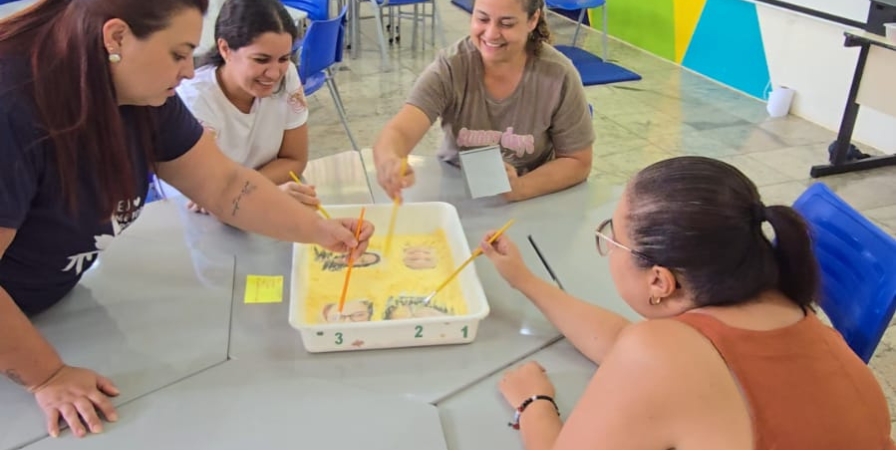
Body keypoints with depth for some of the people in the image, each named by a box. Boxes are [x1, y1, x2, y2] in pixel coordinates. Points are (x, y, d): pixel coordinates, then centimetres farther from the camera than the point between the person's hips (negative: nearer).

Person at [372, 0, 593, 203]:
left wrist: (521, 188, -25)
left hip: (530, 205, 2)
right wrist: (388, 159, -50)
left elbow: (577, 163, -7)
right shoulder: (450, 67, -15)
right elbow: (400, 132, -26)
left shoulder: (558, 76, -15)